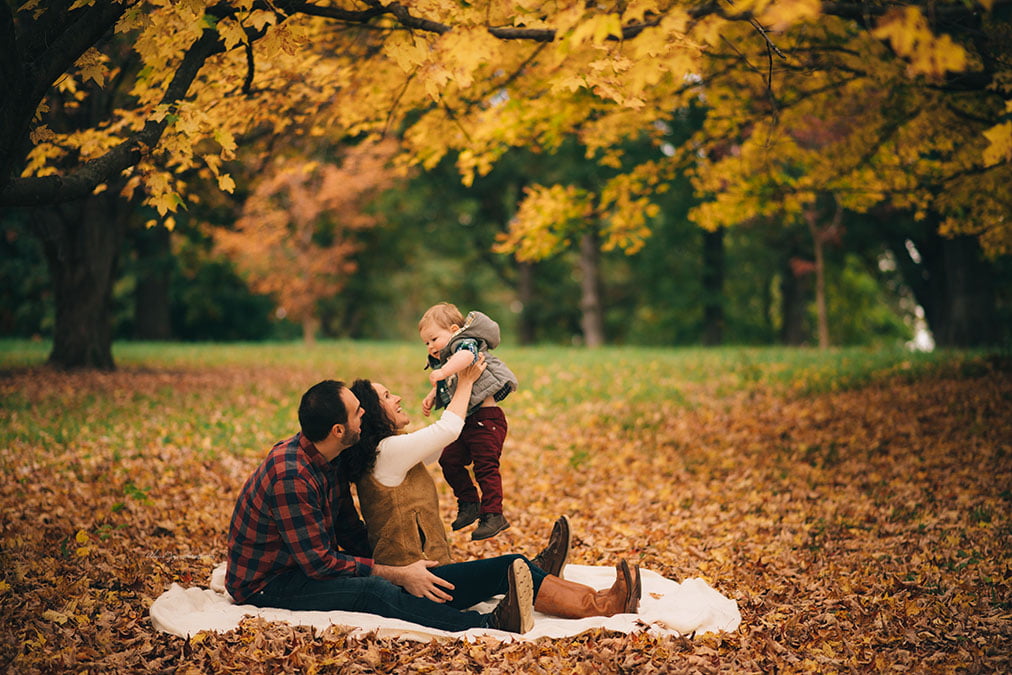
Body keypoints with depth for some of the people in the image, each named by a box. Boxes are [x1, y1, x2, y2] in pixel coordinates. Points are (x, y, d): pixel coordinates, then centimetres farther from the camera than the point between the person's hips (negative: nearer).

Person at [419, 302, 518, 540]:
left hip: (486, 417, -10)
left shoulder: (465, 343, -11)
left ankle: (493, 515, -5)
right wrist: (432, 397, 14)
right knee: (449, 460, 10)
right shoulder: (442, 358, 15)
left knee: (485, 466, -10)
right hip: (464, 422, 10)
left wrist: (443, 371, -49)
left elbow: (466, 355, -37)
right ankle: (469, 503, 23)